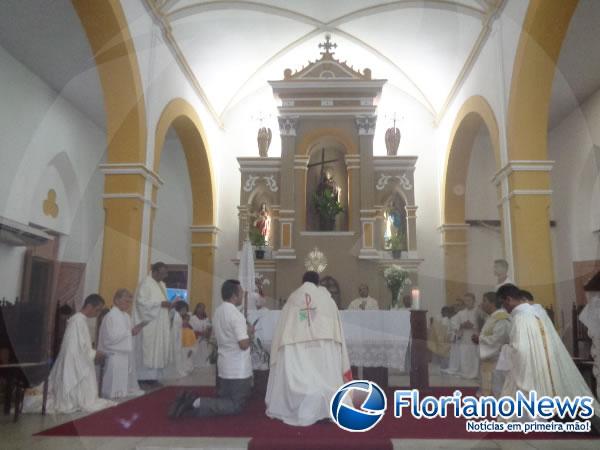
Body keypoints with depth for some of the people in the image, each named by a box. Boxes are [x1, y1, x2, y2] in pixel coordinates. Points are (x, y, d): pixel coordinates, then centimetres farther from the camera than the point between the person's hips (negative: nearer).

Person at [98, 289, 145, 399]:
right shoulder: (110, 316, -16)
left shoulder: (126, 316, 11)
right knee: (114, 392, -5)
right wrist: (130, 332, -19)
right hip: (115, 357, -9)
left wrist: (135, 330, 1)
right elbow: (111, 338, -23)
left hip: (127, 355, 9)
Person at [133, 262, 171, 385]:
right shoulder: (146, 283, -10)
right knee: (147, 350, -6)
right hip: (148, 323, -8)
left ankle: (153, 376, 12)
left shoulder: (162, 284, 15)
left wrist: (166, 305, 1)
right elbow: (141, 301, -19)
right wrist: (160, 304, -22)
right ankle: (144, 377, 0)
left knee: (158, 350, 7)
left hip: (160, 324, 9)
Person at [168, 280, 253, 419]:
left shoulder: (218, 311, 8)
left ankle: (190, 400, -1)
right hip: (237, 369, -8)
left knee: (223, 400, 19)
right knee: (236, 406, 3)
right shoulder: (236, 314, -19)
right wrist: (249, 333, -4)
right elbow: (244, 344, -24)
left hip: (224, 366, 8)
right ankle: (197, 404, -13)